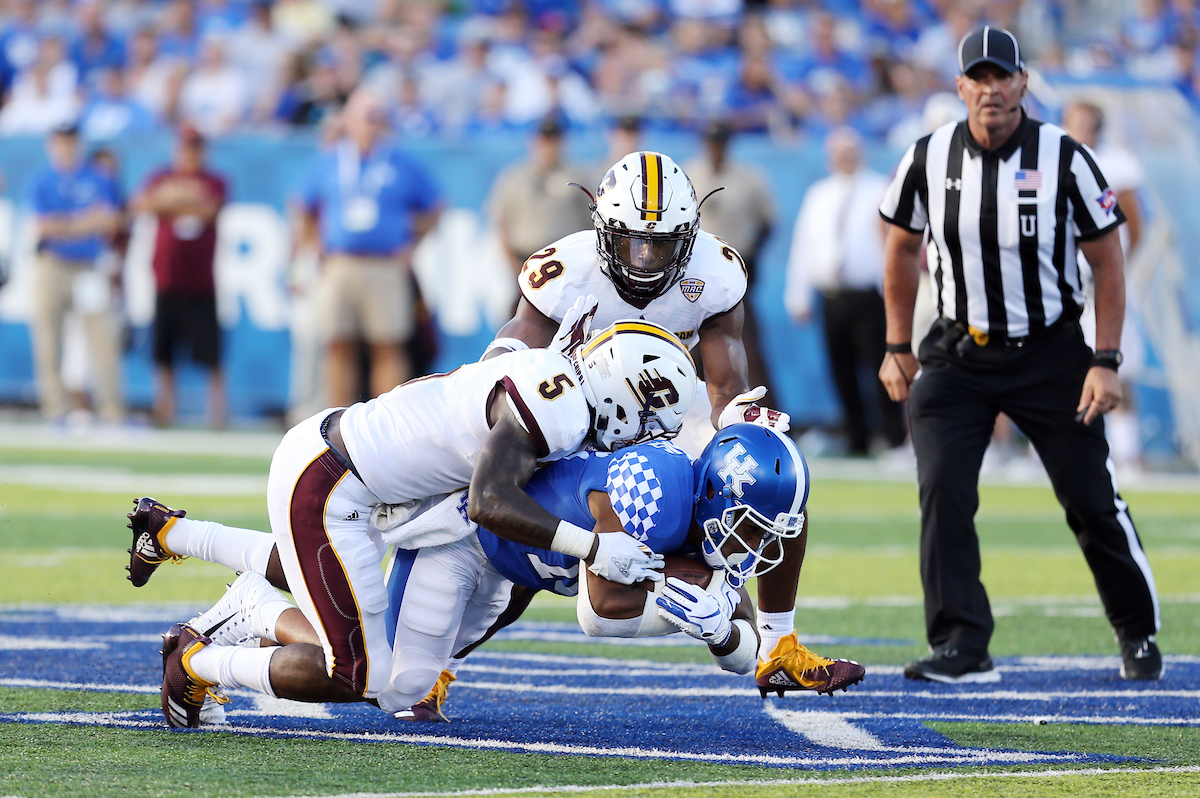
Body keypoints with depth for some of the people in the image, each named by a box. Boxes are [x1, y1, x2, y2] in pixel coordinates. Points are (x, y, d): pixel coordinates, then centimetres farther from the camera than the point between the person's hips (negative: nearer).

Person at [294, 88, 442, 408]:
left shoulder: (402, 165, 5)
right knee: (339, 347, 3)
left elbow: (432, 210, 13)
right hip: (338, 268, 2)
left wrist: (410, 245, 5)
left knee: (389, 347, -5)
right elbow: (308, 215, 18)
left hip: (385, 269, -2)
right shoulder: (329, 164, 10)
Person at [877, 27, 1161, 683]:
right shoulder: (929, 159, -5)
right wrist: (897, 349, 9)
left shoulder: (1065, 159, -12)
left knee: (1091, 499, 2)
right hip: (956, 356, 2)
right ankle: (962, 648, -12)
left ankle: (1138, 632, 23)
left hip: (1049, 352, -2)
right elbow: (902, 248, 11)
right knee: (943, 491, -14)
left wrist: (1105, 363, -10)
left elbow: (1106, 260, -5)